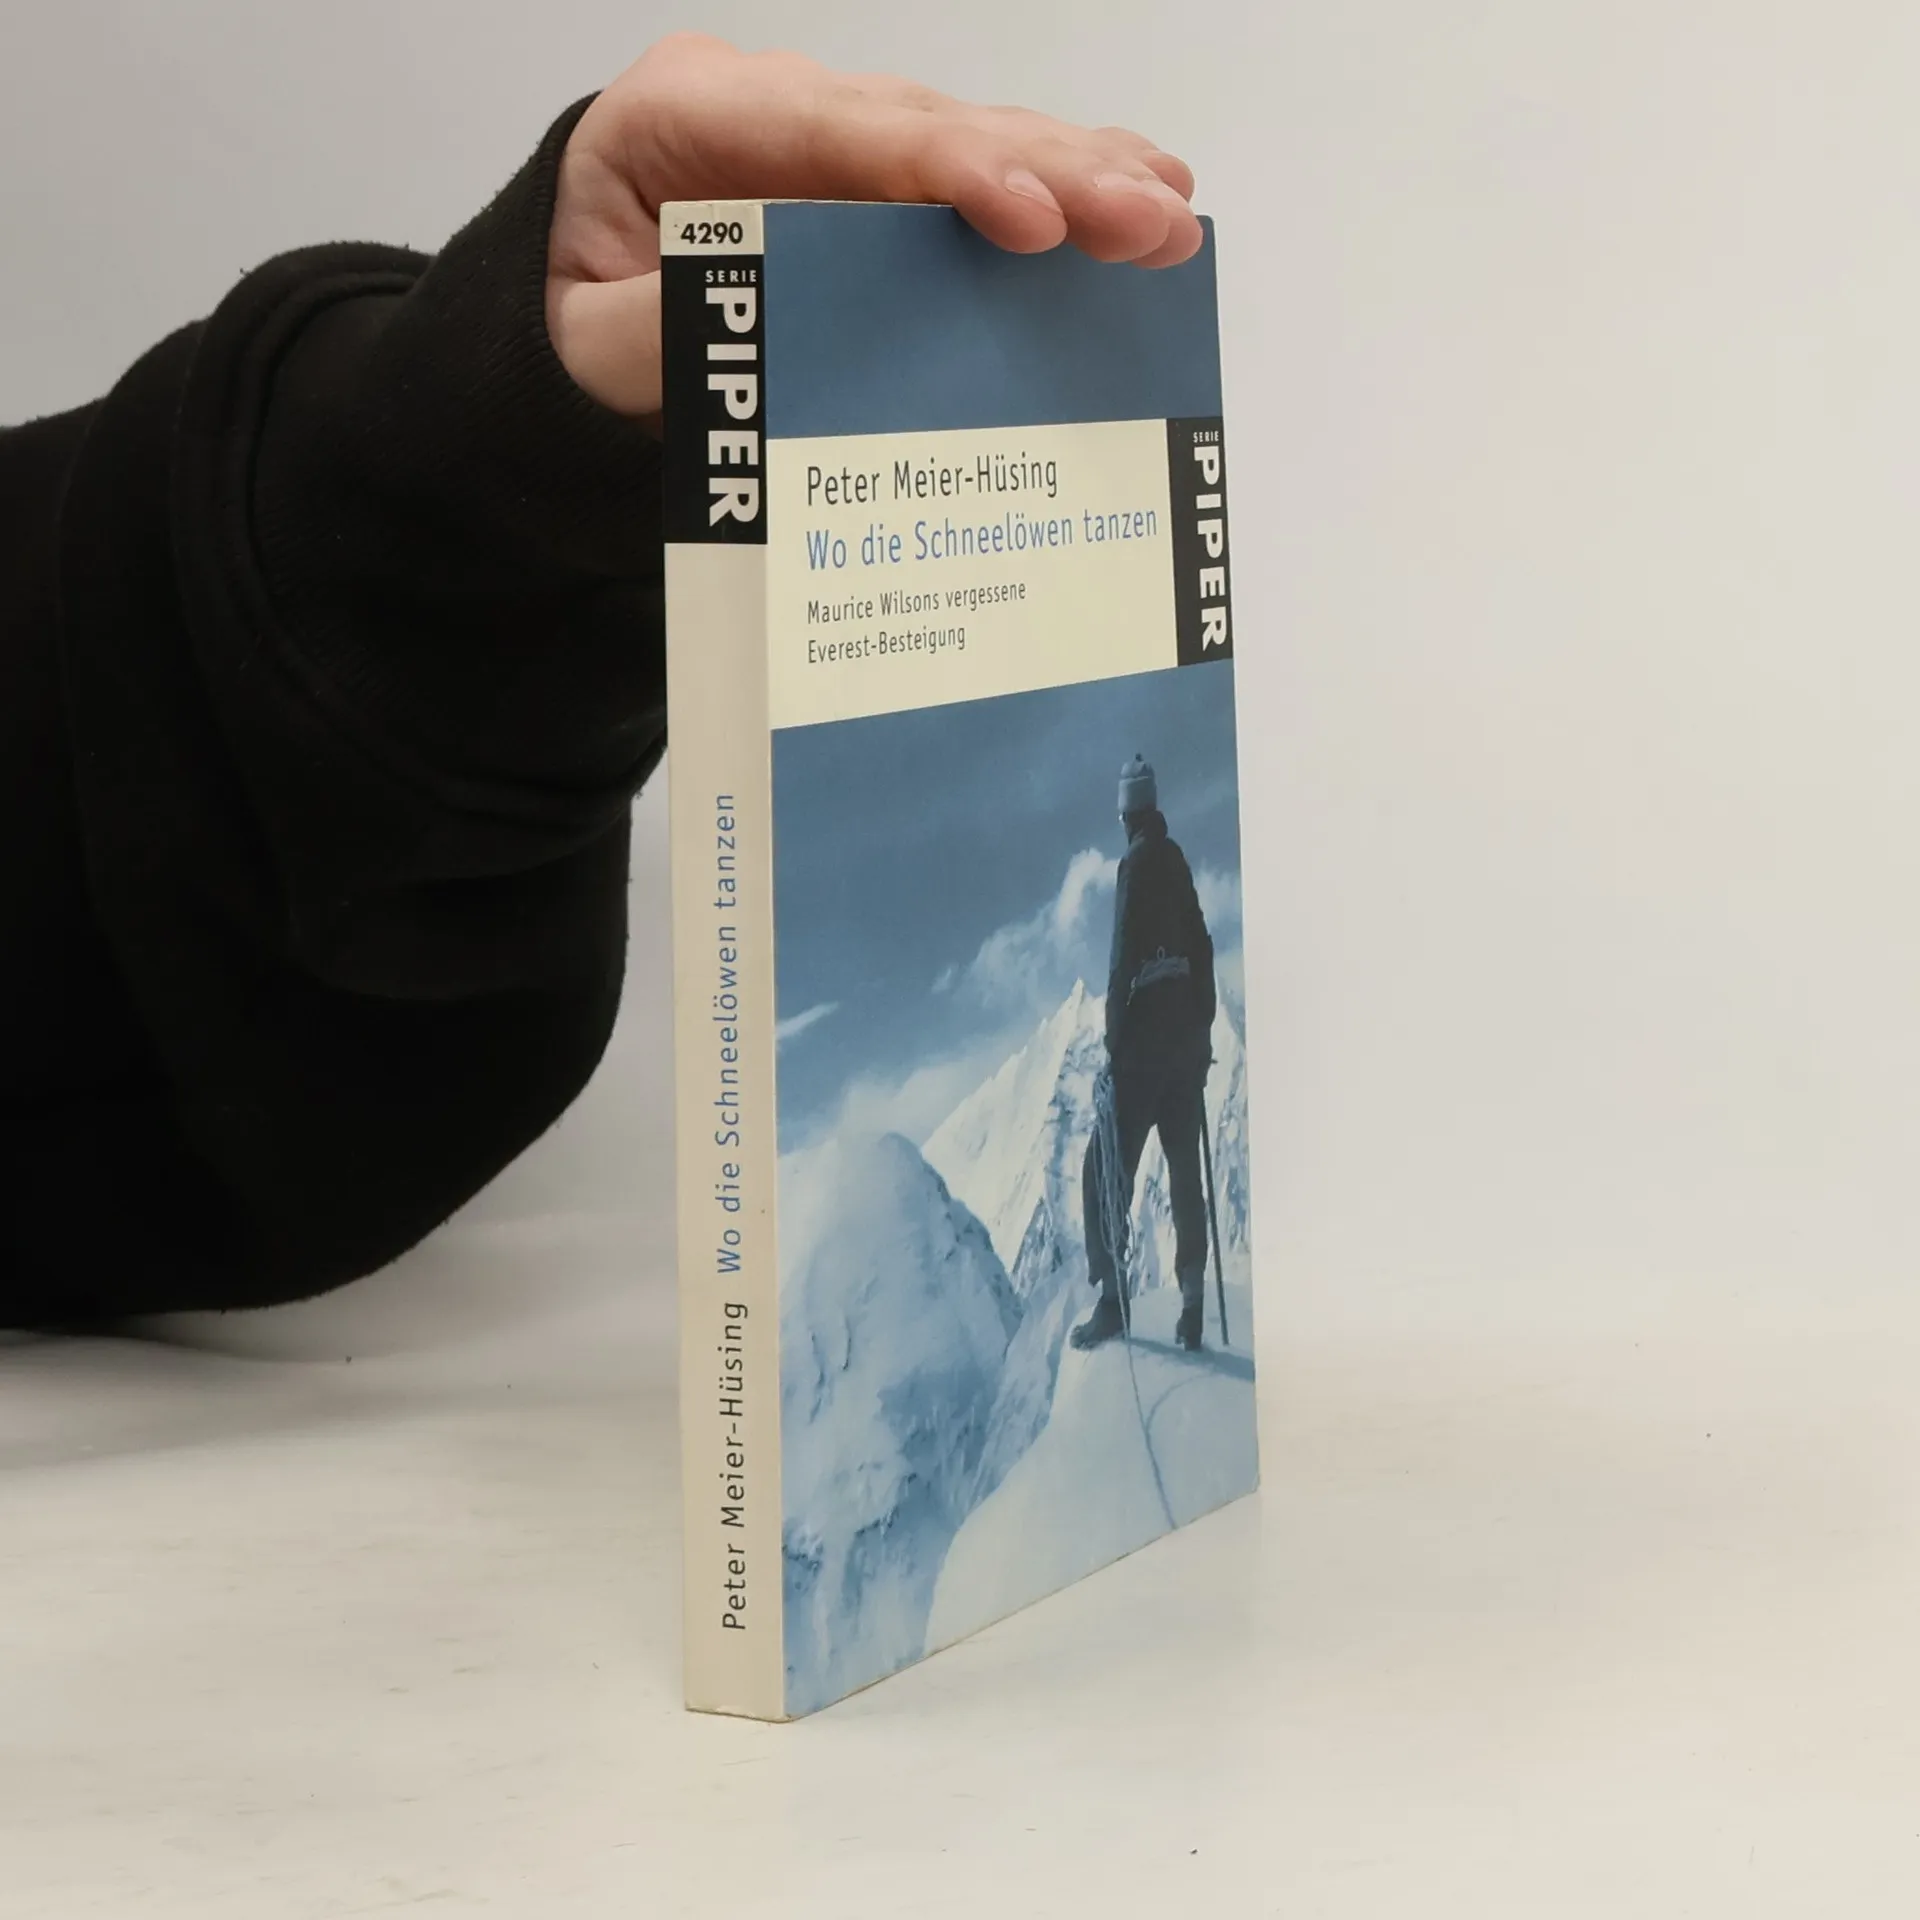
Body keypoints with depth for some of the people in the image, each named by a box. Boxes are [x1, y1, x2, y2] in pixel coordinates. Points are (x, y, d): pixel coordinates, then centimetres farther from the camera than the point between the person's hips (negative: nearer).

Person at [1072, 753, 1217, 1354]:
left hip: (1144, 1042, -7)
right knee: (1186, 1172, 9)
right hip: (1187, 1040, 7)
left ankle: (1111, 1298, -7)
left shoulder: (1137, 865, -9)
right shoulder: (1178, 865, 12)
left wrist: (1113, 1041, -14)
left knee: (1106, 1169, -2)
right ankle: (1193, 1305, 7)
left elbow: (1125, 958, -16)